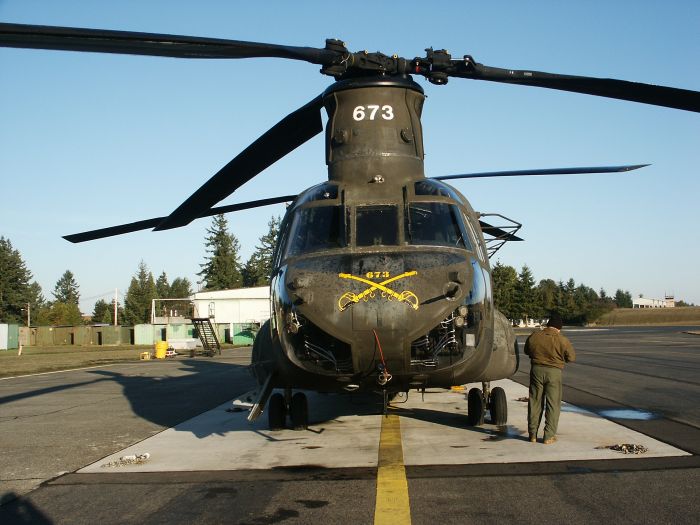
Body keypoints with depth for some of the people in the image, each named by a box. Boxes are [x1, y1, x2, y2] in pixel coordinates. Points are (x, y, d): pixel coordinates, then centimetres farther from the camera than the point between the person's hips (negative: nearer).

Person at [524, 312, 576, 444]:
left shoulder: (534, 336, -2)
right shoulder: (562, 340, -11)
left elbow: (527, 351, 13)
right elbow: (571, 357, 0)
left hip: (536, 370, 3)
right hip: (554, 372, -3)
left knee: (535, 402, 12)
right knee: (553, 404, 6)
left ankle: (532, 434, 16)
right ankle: (549, 436, 4)